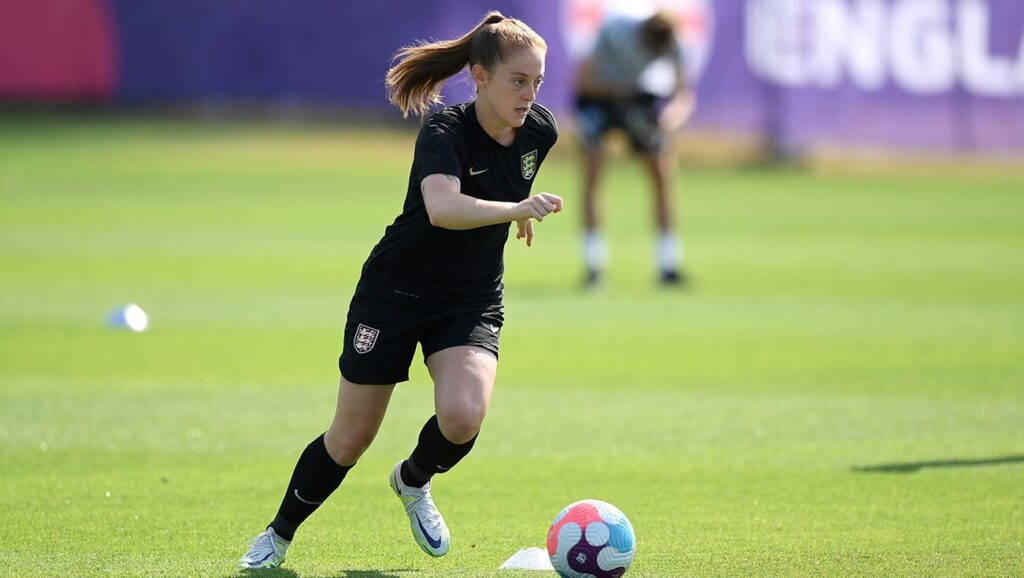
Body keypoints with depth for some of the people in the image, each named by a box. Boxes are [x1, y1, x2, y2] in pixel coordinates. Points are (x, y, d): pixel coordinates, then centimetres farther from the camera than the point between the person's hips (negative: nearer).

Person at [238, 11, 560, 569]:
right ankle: (278, 535, 29)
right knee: (350, 439, 3)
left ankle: (414, 481, 11)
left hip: (473, 302, 4)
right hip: (397, 289, -4)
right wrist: (516, 208, -58)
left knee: (463, 415, -24)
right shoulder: (444, 132, -25)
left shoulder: (539, 130, -9)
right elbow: (442, 207, -45)